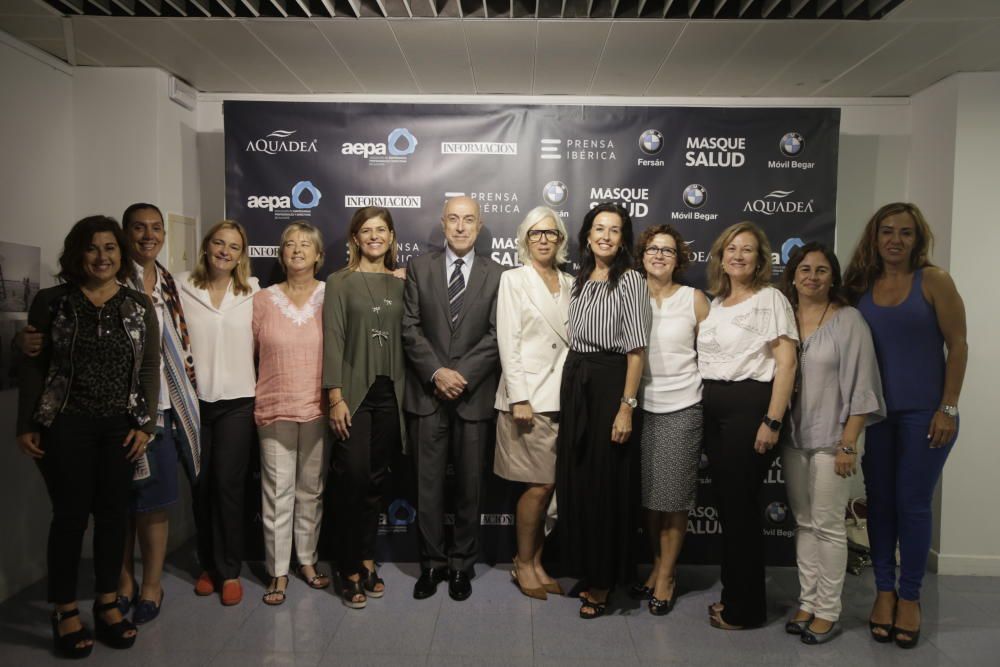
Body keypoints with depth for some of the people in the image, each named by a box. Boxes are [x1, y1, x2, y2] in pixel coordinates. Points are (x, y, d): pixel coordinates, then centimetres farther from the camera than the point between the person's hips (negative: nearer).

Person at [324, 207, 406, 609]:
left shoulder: (400, 283, 9)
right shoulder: (340, 282, 1)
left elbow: (407, 337, 9)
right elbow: (333, 341, -4)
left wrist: (408, 390, 3)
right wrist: (336, 398, -11)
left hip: (390, 393, 3)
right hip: (354, 391, -3)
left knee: (377, 479, 9)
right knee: (352, 476, -6)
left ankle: (366, 561, 24)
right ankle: (349, 569, 9)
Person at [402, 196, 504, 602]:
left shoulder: (495, 274, 4)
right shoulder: (420, 267, 6)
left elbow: (496, 336, -3)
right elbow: (410, 327, 0)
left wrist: (462, 375, -13)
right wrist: (436, 372, -12)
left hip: (475, 394, 0)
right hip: (426, 393, 1)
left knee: (470, 485, 9)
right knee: (428, 484, 8)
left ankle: (462, 564, 24)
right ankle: (432, 563, 23)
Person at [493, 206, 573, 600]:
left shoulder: (570, 284, 12)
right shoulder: (514, 280, -1)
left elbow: (574, 341, 12)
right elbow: (508, 342, -7)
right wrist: (519, 399, -14)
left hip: (562, 397, 5)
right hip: (529, 396, -4)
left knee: (547, 485, 9)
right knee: (540, 485, -2)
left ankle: (535, 562, 24)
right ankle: (523, 564, 17)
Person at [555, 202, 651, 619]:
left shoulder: (629, 280, -7)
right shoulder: (581, 280, 12)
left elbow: (636, 350, -12)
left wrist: (626, 406, -17)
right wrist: (571, 383, 9)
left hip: (609, 384, -6)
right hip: (573, 381, 7)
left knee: (605, 481, 2)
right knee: (574, 477, 11)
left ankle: (604, 581, 19)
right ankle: (584, 569, 29)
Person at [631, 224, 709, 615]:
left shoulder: (694, 299, -1)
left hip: (682, 408, -2)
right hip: (642, 407, 2)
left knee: (674, 496, 4)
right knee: (648, 494, 11)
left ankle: (667, 575, 19)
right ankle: (657, 565, 28)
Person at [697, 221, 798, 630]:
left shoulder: (769, 298, -5)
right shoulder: (716, 303, 15)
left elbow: (786, 360, -12)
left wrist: (772, 421, -18)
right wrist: (706, 403, 9)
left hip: (749, 405, -7)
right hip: (714, 408, 7)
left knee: (740, 504, -1)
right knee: (725, 501, 12)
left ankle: (746, 608, 14)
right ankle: (733, 593, 28)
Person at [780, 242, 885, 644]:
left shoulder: (848, 320, -5)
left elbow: (860, 387, -8)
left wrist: (848, 443, -12)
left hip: (831, 438, -4)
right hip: (793, 437, 4)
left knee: (827, 525, 2)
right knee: (804, 523, 12)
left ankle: (828, 611, 15)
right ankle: (807, 603, 23)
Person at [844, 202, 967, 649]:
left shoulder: (933, 281, -4)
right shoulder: (861, 287, 4)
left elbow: (957, 345, -5)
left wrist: (948, 409, -10)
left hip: (924, 412, -3)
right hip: (874, 412, 3)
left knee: (913, 504, 3)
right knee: (880, 501, 8)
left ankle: (909, 597, 19)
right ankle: (884, 591, 22)